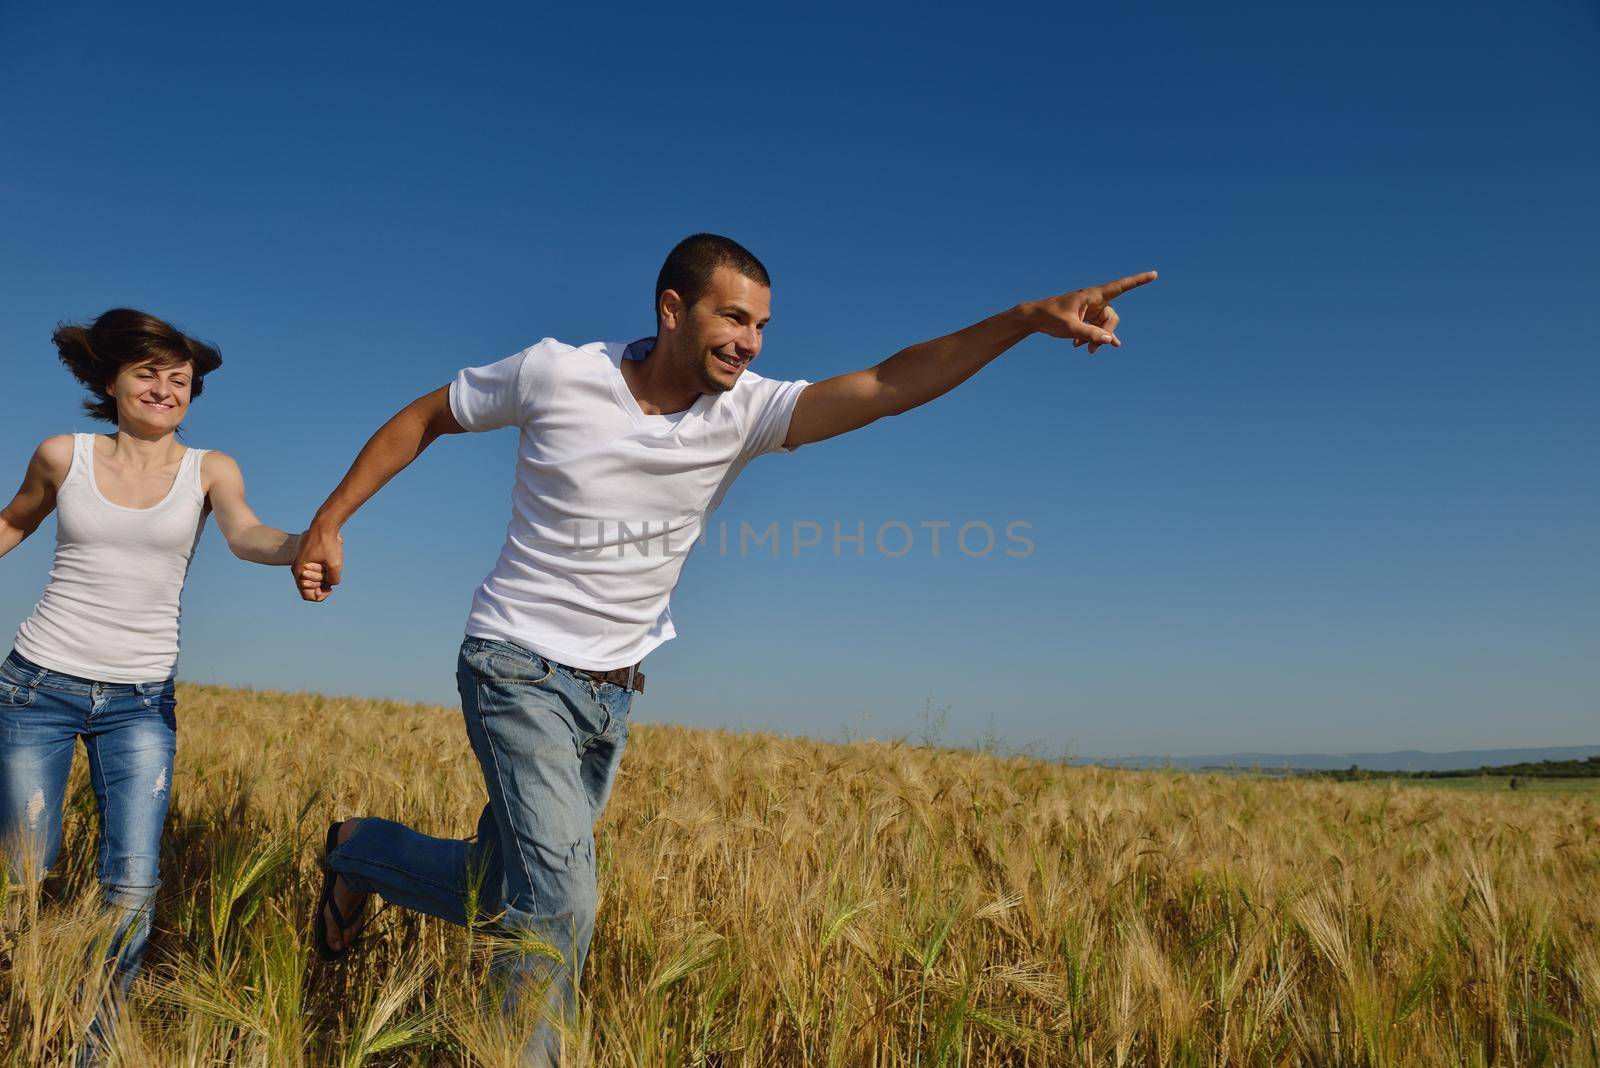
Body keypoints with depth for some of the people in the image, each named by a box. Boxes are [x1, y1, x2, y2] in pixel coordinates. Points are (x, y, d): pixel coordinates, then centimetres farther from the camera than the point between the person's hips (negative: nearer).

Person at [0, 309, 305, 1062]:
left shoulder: (208, 470, -1)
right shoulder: (63, 455, 2)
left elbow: (245, 534, -22)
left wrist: (302, 542, -43)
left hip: (141, 702, 0)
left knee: (131, 888, -7)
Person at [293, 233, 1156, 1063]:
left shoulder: (744, 412, -10)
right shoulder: (554, 374, -13)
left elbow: (889, 384, -22)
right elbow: (424, 417, 2)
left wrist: (1028, 317, -33)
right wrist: (329, 520, -2)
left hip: (612, 691, 5)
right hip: (520, 672, -4)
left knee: (510, 887, 17)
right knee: (561, 899, -14)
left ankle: (359, 851, 43)